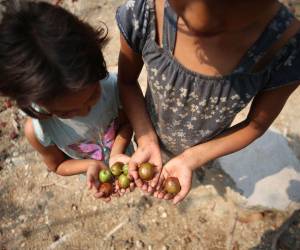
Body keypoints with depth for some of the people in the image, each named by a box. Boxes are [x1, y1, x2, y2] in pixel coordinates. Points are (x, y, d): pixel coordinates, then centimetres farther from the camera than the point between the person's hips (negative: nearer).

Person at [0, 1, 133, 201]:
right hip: (93, 171, 0)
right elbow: (57, 165, -16)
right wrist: (91, 165, -35)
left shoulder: (112, 85, -37)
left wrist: (117, 153, -34)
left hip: (122, 155, 1)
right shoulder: (37, 130, -37)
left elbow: (126, 121, -16)